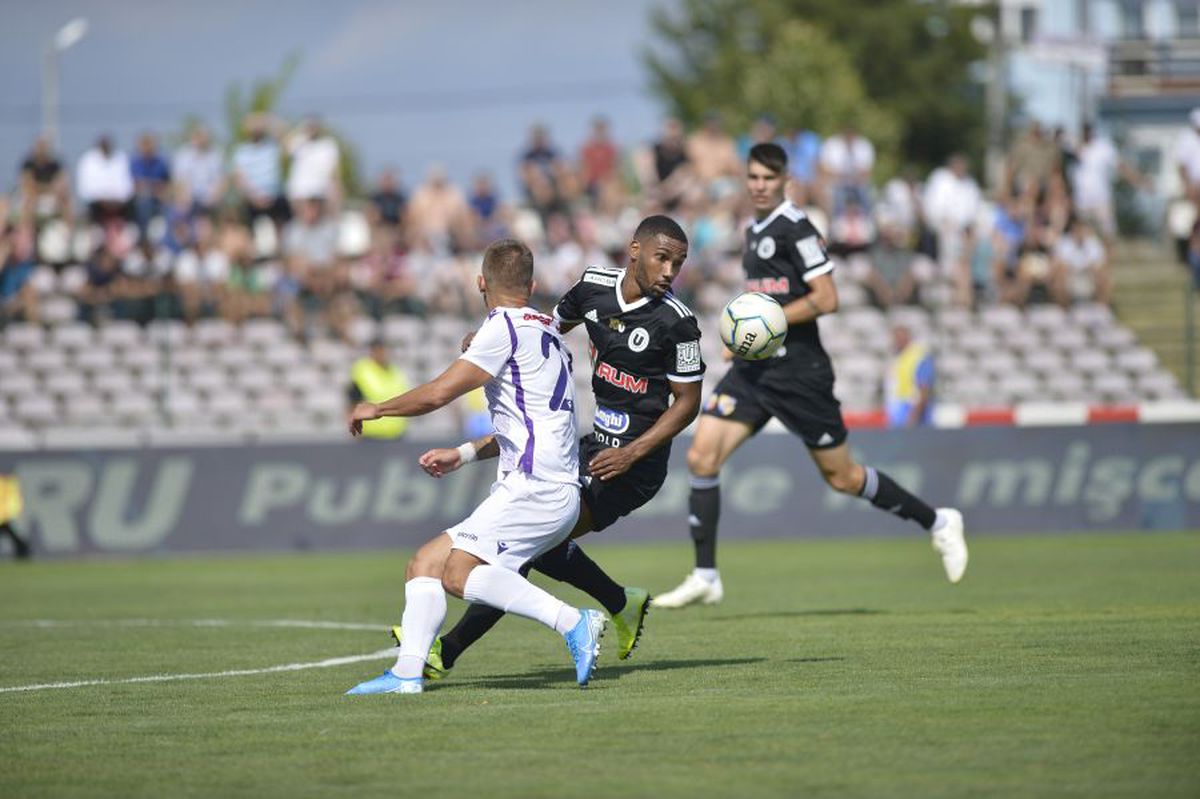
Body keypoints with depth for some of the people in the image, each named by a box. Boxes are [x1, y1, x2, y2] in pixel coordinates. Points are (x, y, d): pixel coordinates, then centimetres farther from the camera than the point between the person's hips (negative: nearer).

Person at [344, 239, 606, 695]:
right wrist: (462, 455, 28)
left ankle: (573, 623, -27)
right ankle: (407, 672, -5)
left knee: (458, 573, -24)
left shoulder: (506, 327, -6)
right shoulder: (544, 330, 24)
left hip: (537, 486, -10)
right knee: (425, 565, 7)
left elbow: (439, 393, -9)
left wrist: (376, 409, 7)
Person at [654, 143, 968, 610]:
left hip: (797, 371, -8)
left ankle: (937, 523, 21)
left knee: (841, 476, 2)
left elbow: (826, 300, -17)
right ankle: (705, 577, -4)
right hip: (754, 368, 8)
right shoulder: (755, 232, 16)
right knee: (702, 457, -7)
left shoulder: (795, 228, -11)